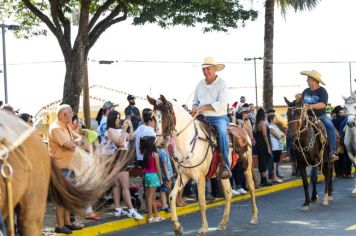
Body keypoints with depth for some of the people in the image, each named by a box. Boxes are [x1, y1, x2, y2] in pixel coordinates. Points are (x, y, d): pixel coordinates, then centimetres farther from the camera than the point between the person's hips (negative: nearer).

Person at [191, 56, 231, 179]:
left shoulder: (222, 84, -4)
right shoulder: (200, 84, 14)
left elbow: (222, 104, -15)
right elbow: (195, 102, 22)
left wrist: (203, 107, -19)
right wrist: (196, 109, -2)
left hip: (219, 117, -6)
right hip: (202, 118, 6)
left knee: (222, 132, -35)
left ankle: (226, 166, -36)